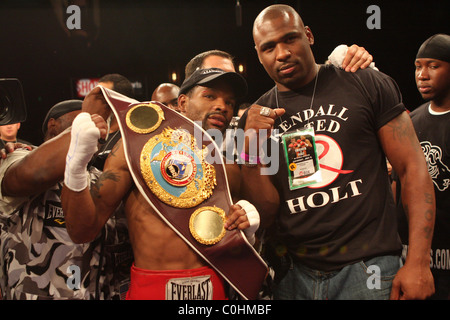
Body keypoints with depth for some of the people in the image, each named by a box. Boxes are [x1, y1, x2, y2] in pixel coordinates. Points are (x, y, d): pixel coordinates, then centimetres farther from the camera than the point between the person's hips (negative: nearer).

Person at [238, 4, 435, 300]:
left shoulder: (367, 85, -2)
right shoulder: (256, 119, 5)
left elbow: (413, 168, -4)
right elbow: (266, 216, 3)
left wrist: (418, 262, -12)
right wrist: (253, 151, -13)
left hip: (365, 268, -2)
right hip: (293, 273, 3)